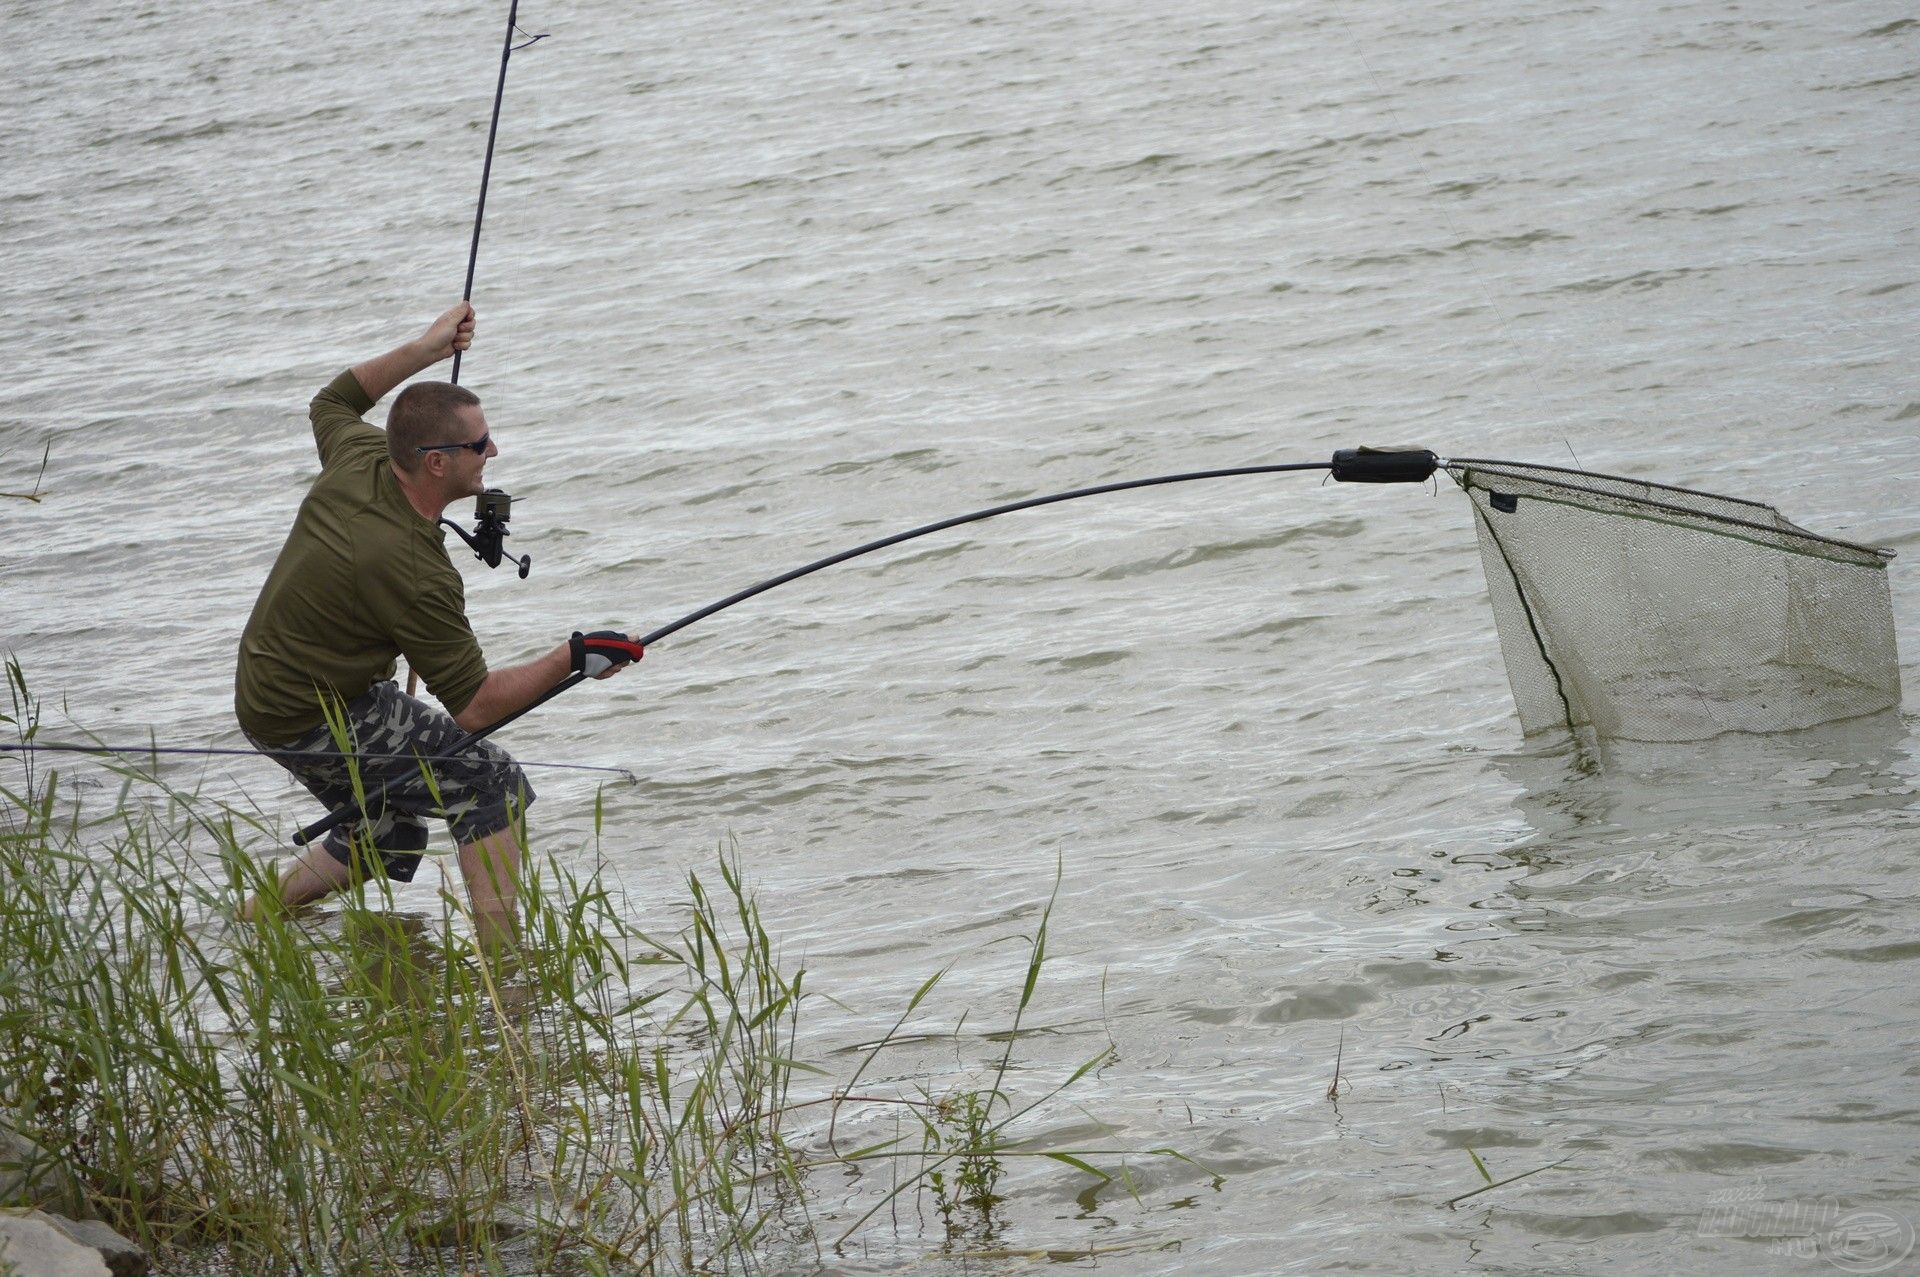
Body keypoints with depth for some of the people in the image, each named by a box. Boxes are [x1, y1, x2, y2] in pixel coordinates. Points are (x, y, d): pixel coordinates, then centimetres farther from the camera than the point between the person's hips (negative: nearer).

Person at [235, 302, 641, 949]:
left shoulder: (359, 461, -6)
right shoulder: (411, 569, -28)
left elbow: (333, 403, 22)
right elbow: (473, 705, -21)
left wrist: (423, 350, 20)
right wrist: (571, 658, -16)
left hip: (266, 695, 10)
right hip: (318, 720, -10)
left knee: (386, 842, 24)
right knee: (493, 786, -11)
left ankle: (251, 917, 30)